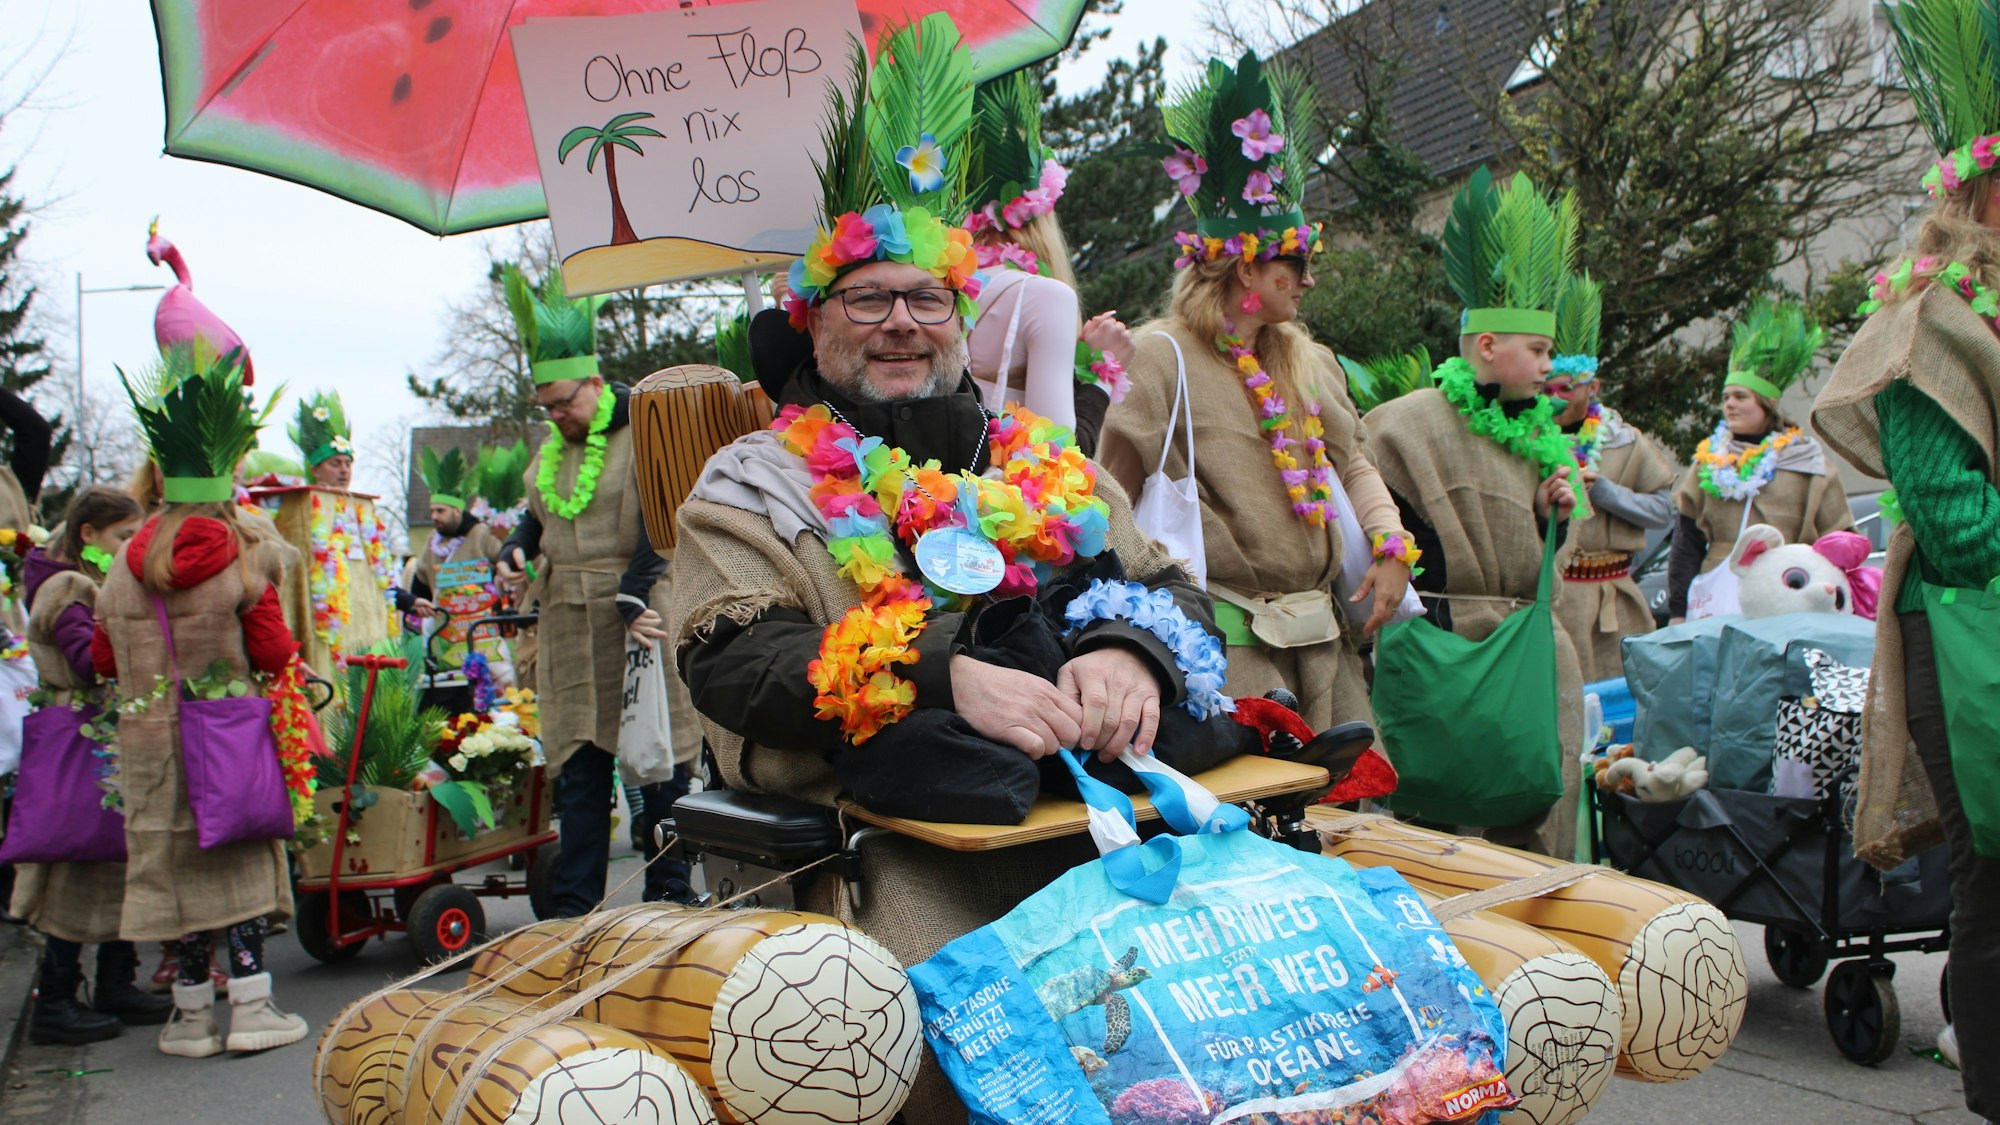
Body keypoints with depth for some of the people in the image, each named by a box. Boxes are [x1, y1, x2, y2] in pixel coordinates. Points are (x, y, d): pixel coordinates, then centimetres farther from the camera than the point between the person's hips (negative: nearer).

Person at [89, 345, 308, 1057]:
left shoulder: (124, 568, 1)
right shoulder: (245, 560, -9)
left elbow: (103, 658, 8)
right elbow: (273, 654, -7)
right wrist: (297, 665, 14)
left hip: (150, 738, 3)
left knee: (175, 864, 9)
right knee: (241, 863, 5)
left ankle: (193, 1015, 15)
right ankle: (251, 1008, 4)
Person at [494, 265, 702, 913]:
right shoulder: (549, 450, 16)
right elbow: (537, 516, 29)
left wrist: (633, 599, -23)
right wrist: (516, 551, 7)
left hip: (640, 617, -6)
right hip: (568, 627, 6)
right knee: (579, 762, 7)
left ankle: (669, 892, 11)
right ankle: (575, 904, 12)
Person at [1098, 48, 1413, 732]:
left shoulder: (1311, 362, 17)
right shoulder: (1163, 354, -6)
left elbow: (1354, 461, 21)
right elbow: (1115, 494, -9)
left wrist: (1391, 546, 5)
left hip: (1323, 631, 7)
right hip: (1231, 638, -7)